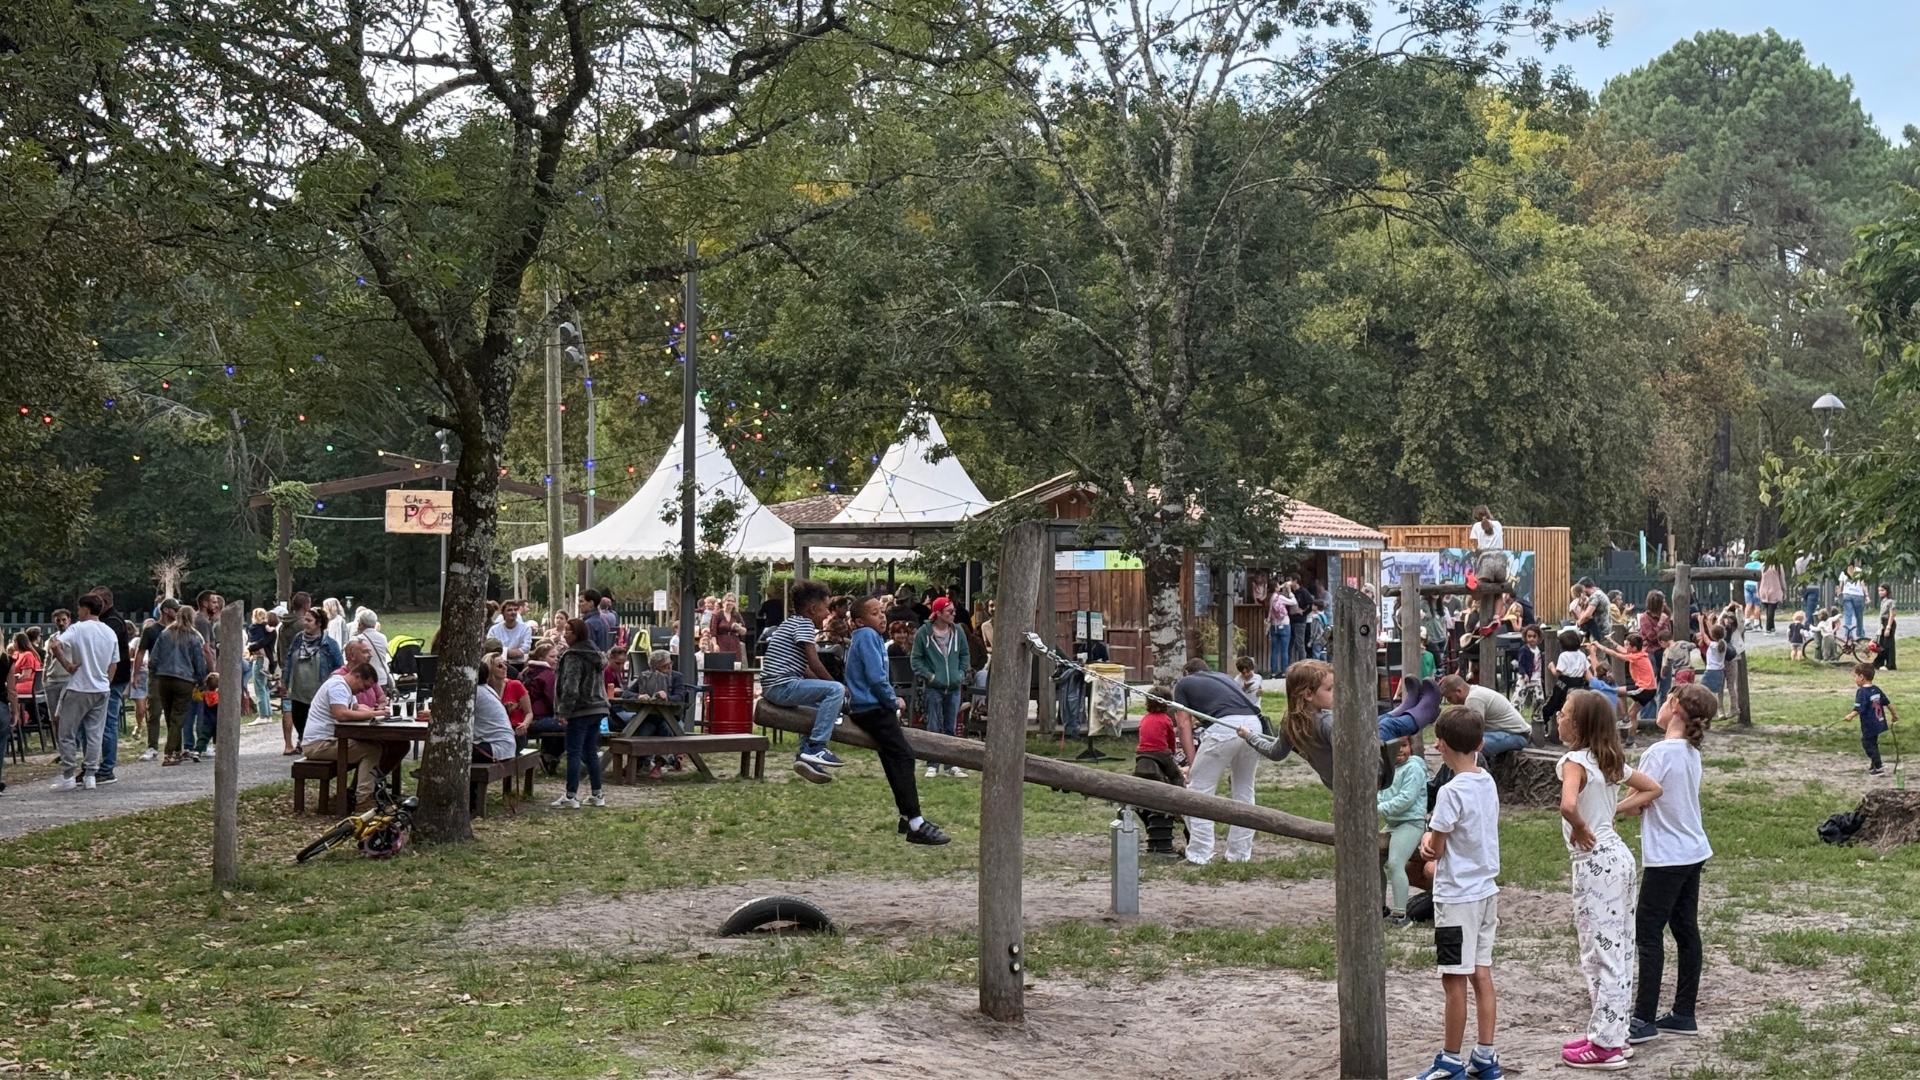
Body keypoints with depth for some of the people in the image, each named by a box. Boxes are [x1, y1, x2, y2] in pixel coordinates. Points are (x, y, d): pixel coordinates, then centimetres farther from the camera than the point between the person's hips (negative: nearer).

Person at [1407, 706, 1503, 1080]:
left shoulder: (1452, 792, -20)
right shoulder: (1487, 783, 5)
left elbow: (1435, 849, -13)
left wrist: (1429, 844, 7)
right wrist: (1431, 836, -4)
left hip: (1457, 897, -8)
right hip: (1486, 891, 8)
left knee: (1454, 980, 0)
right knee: (1481, 975, 12)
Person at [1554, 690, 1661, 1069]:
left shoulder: (1575, 761, -17)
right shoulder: (1612, 760, 7)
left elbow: (1568, 805, -36)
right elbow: (1652, 788, 18)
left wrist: (1581, 831, -17)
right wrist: (1616, 810, 10)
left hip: (1595, 862, -9)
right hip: (1618, 855, 9)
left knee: (1599, 952, -2)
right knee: (1616, 949, 15)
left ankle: (1605, 1045, 4)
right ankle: (1612, 1033, 24)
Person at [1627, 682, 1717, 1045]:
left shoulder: (1660, 753, -18)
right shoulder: (1691, 752, 8)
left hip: (1666, 858, -9)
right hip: (1692, 852, 9)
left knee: (1648, 933, -3)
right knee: (1686, 931, 12)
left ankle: (1644, 1020, -2)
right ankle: (1683, 1014, 18)